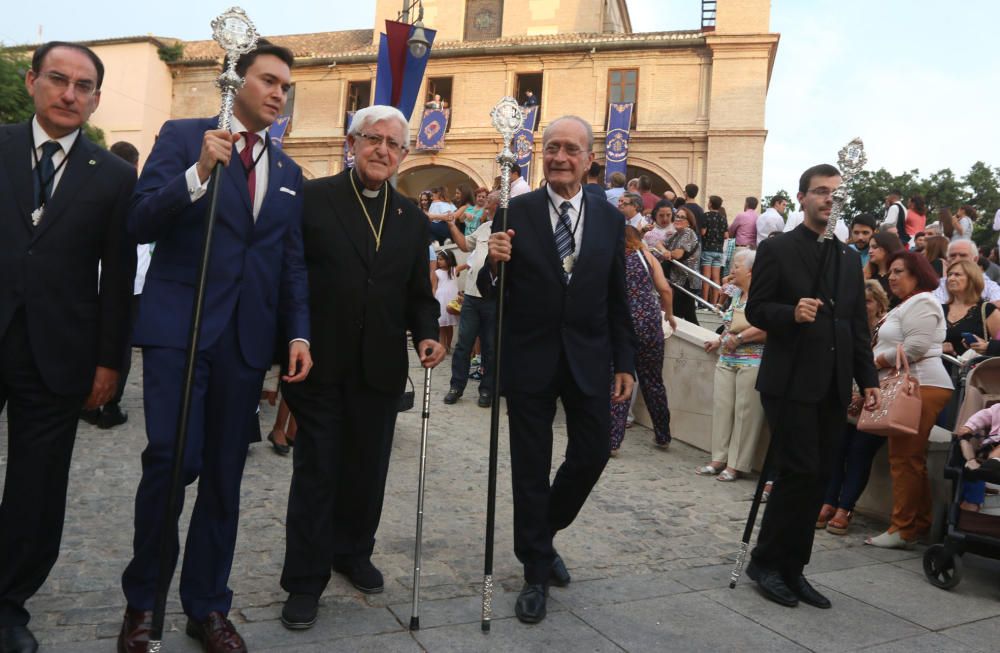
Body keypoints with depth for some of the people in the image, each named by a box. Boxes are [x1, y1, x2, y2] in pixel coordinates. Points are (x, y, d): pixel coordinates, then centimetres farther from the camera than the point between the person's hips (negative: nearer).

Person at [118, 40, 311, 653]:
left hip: (247, 336, 4)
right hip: (178, 325, -4)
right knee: (173, 458, -12)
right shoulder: (183, 136, 4)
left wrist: (299, 333, 2)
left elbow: (292, 262, 14)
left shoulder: (288, 172, 16)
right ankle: (143, 599, 13)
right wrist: (199, 173, -20)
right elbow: (140, 223, -6)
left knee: (225, 474, 8)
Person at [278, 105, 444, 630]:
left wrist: (426, 334, -4)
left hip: (381, 369, 4)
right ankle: (305, 579, 21)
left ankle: (353, 552, 38)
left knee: (367, 469, 16)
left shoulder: (412, 219, 10)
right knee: (317, 470, 6)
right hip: (321, 364, -4)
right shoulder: (311, 198, -3)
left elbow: (418, 293, 13)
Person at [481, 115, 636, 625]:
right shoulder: (515, 212, -5)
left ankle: (544, 534, 37)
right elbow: (490, 291, -5)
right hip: (530, 358, -2)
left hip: (587, 358, 3)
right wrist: (494, 262, -27)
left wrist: (625, 362, 5)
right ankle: (537, 572, 24)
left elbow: (617, 299, 7)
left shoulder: (610, 219, 3)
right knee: (531, 467, 7)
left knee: (592, 454, 8)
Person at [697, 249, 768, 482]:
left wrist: (739, 338, -18)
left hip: (752, 362, -8)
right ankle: (719, 458, 13)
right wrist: (720, 341, 17)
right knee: (722, 406, 6)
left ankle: (736, 464, 3)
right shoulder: (735, 293, 15)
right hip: (727, 359, 8)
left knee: (745, 412, -4)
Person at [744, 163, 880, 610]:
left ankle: (791, 568, 19)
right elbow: (755, 310, -5)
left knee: (817, 479, 7)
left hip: (833, 386, 6)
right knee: (800, 473, -9)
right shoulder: (776, 250, -1)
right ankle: (765, 561, 9)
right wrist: (792, 313, -24)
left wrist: (868, 379, 10)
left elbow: (858, 325, 16)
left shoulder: (850, 258, 16)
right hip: (790, 383, -6)